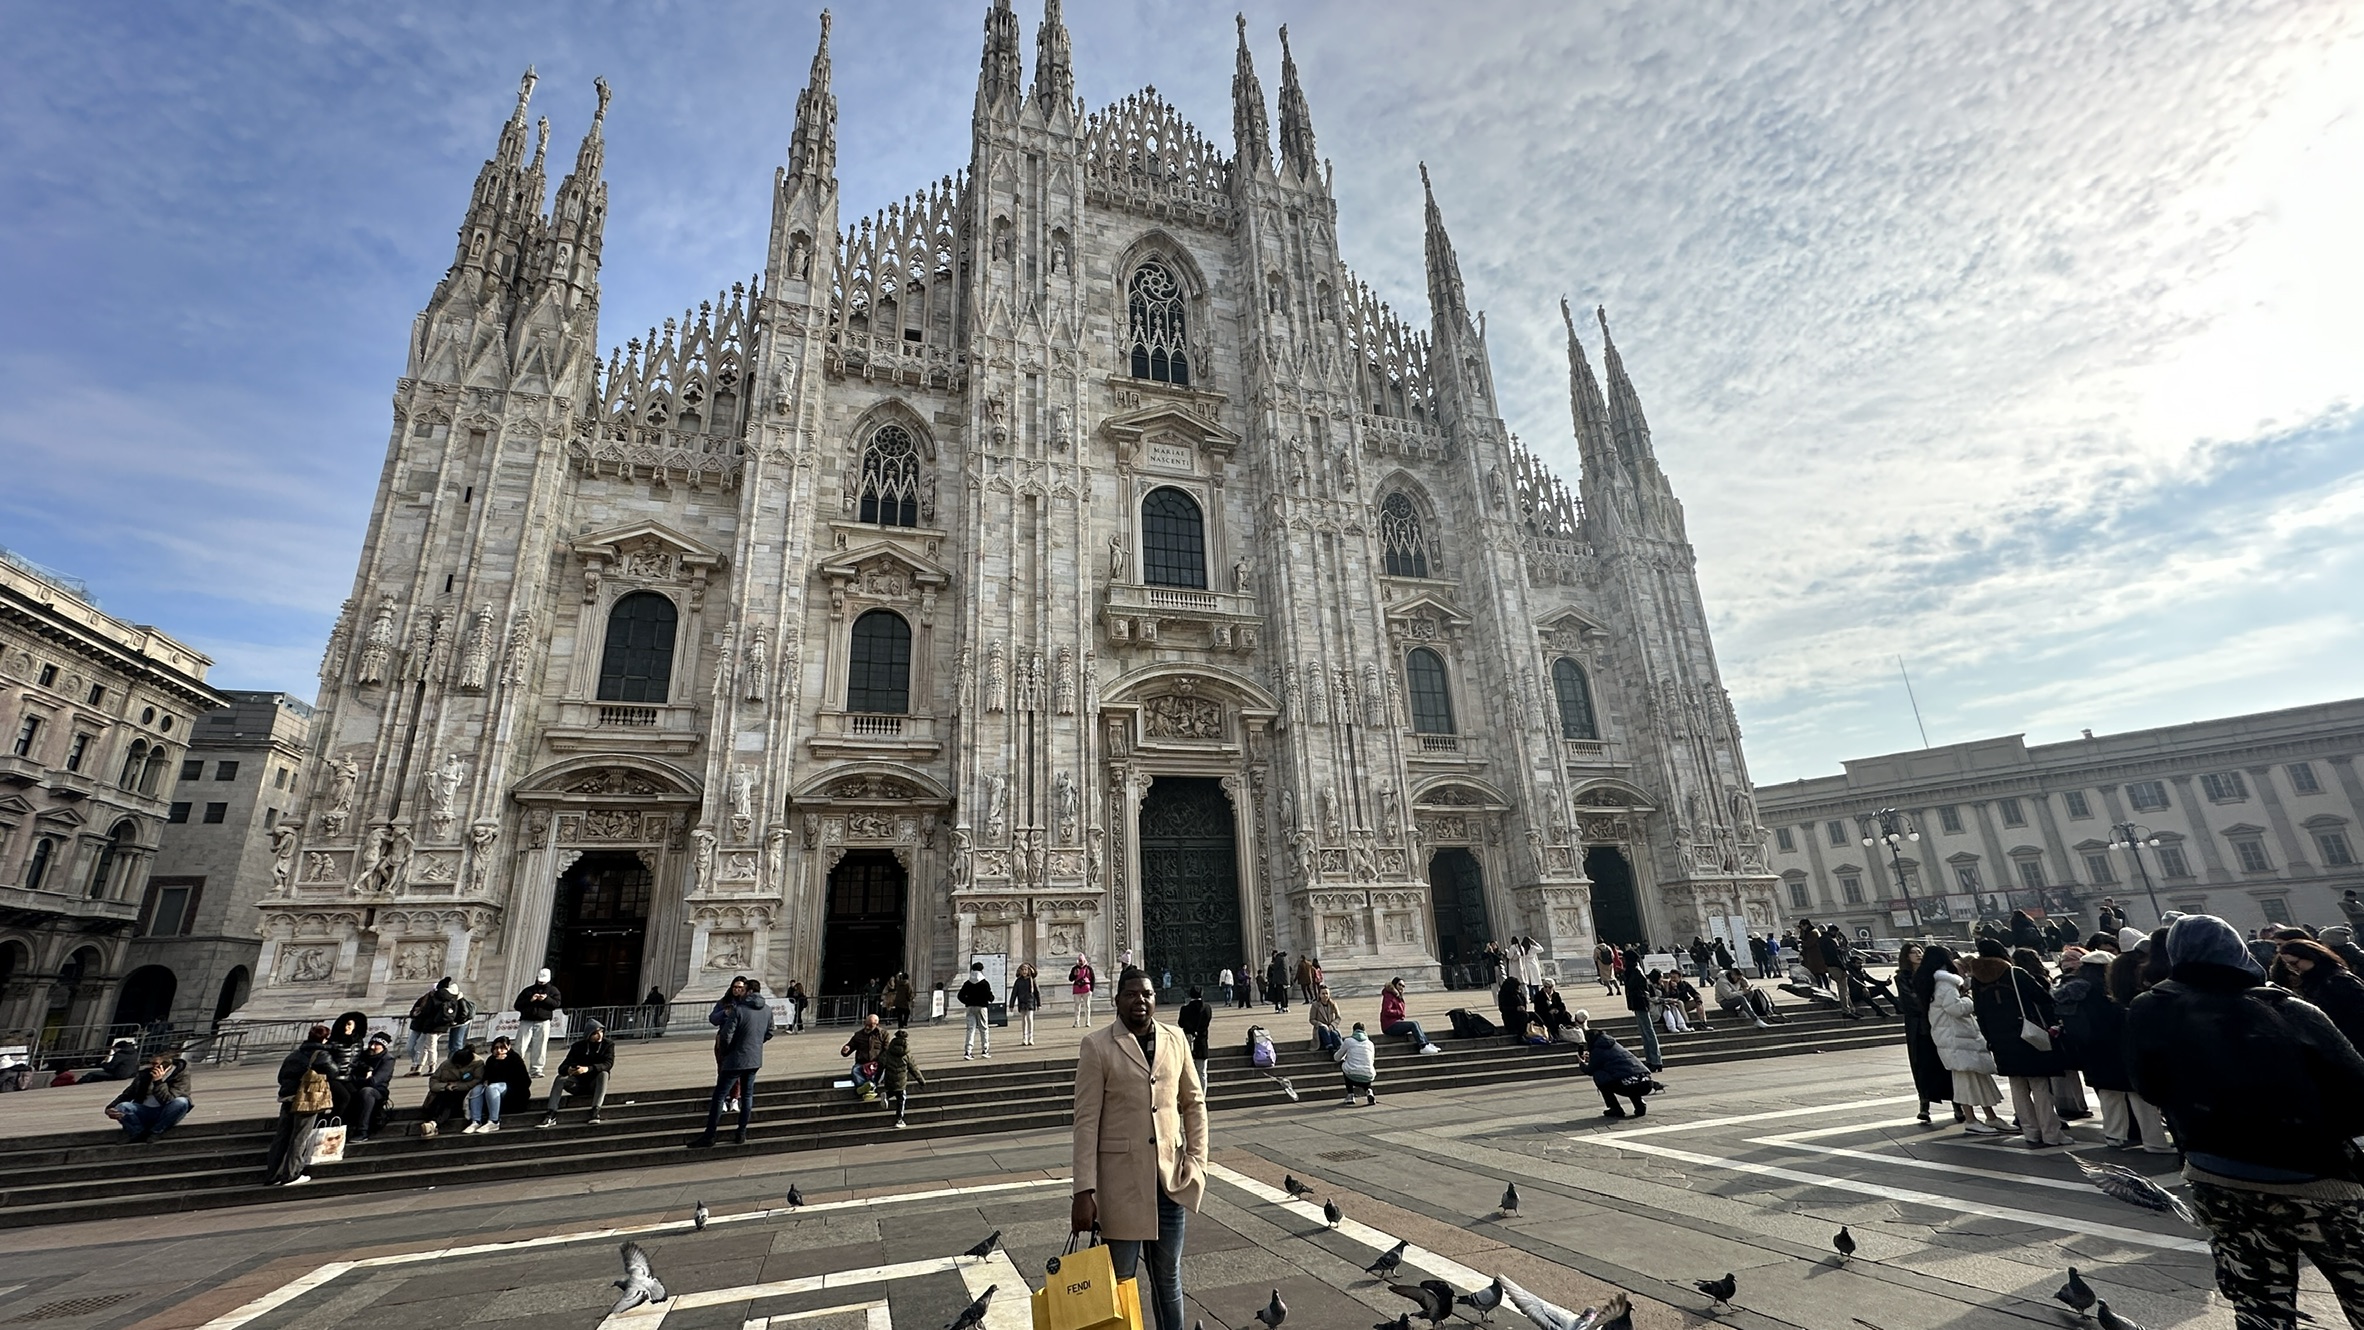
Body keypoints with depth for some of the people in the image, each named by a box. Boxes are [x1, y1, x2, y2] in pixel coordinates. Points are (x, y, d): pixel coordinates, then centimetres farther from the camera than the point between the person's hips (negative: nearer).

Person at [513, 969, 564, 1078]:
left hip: (543, 1022, -1)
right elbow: (517, 1005, 8)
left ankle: (536, 1070, 0)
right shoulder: (527, 990, 16)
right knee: (521, 1047, -8)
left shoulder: (553, 990, 14)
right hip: (526, 1021, 1)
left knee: (539, 1048, -4)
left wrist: (546, 999, -15)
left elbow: (557, 1003, 1)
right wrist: (530, 1000, -8)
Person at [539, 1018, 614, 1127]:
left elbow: (608, 1064, -24)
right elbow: (562, 1068, -9)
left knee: (603, 1074, -34)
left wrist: (588, 1069, -41)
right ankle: (550, 1115, -32)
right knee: (560, 1079, -24)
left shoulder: (608, 1045, -6)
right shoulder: (578, 1046, -1)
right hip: (579, 1083, 2)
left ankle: (595, 1112, -42)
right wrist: (567, 1070, -35)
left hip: (596, 1084, -2)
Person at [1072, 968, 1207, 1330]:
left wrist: (1197, 1159, 1)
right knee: (1120, 1277, 10)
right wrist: (1084, 1191, -13)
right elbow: (1086, 1121, -11)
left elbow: (1194, 1103, 10)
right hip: (1121, 1179, -3)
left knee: (1168, 1276, 18)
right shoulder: (1096, 1045, -9)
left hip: (1171, 1176, 4)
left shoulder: (1175, 1039, 3)